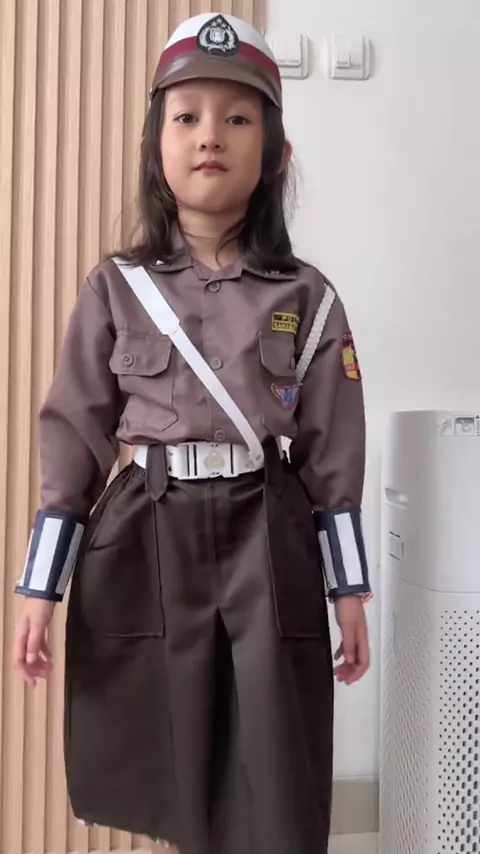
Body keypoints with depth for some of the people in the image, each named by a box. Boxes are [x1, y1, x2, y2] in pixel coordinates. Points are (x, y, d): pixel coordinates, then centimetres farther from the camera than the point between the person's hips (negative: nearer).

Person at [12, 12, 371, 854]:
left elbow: (332, 454, 4)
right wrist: (41, 590, 0)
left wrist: (349, 593, 4)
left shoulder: (306, 297, 2)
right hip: (146, 543, 1)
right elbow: (72, 436, 3)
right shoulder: (115, 287, 2)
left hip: (267, 543, 0)